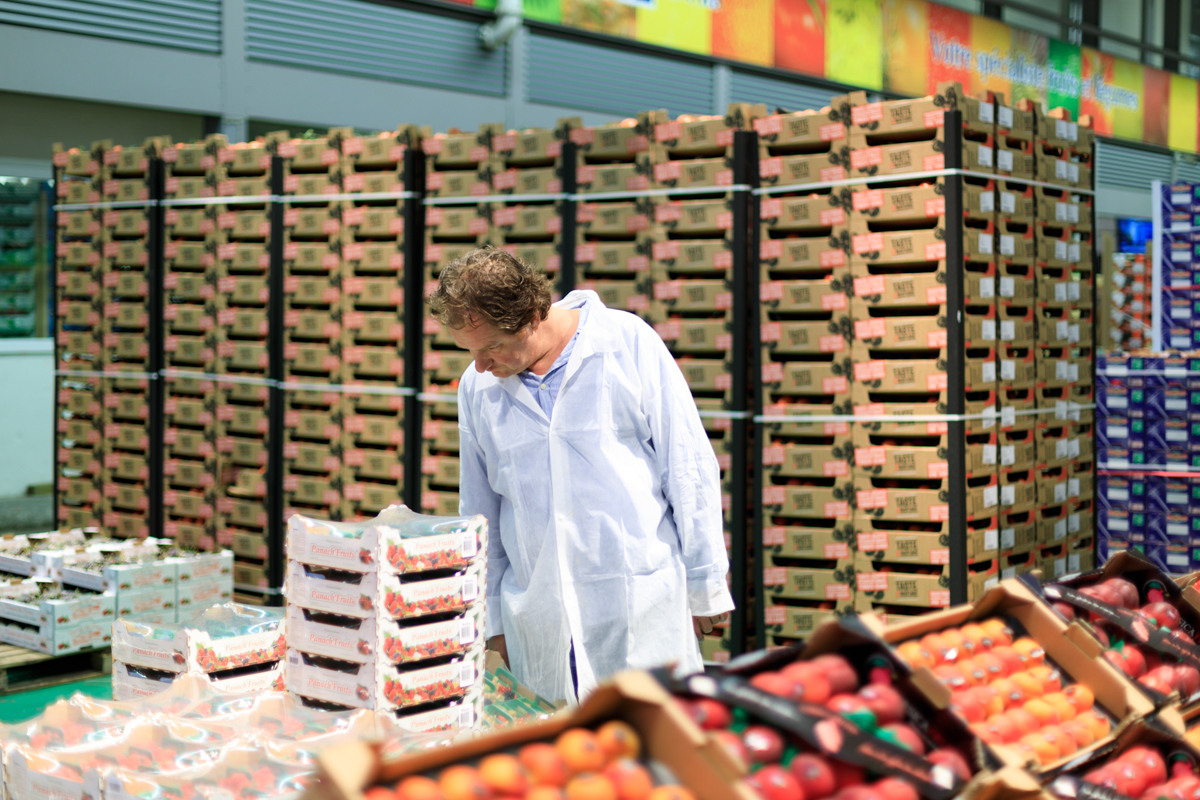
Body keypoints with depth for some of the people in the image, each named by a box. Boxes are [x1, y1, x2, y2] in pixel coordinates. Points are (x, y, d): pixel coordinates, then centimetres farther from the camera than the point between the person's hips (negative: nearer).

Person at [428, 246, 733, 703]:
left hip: (642, 604, -3)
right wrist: (493, 618, 18)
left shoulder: (627, 343, -3)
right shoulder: (477, 387, 7)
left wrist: (706, 586, 1)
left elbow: (689, 467, 0)